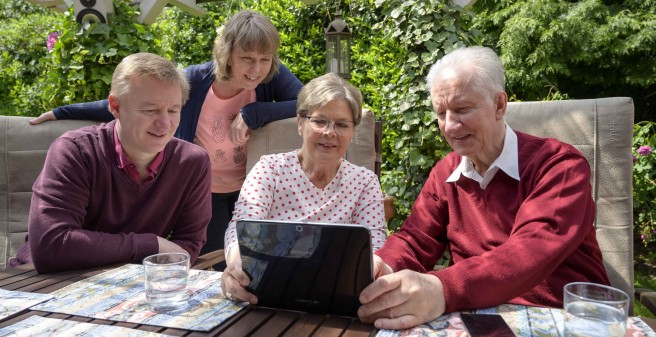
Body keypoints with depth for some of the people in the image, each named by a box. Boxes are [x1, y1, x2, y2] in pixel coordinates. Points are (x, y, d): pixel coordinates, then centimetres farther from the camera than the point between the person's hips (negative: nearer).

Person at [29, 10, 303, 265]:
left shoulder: (273, 76, -15)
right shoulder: (196, 80, -17)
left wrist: (254, 112, -33)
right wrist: (62, 112, -3)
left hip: (249, 190, 1)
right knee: (214, 273, 0)